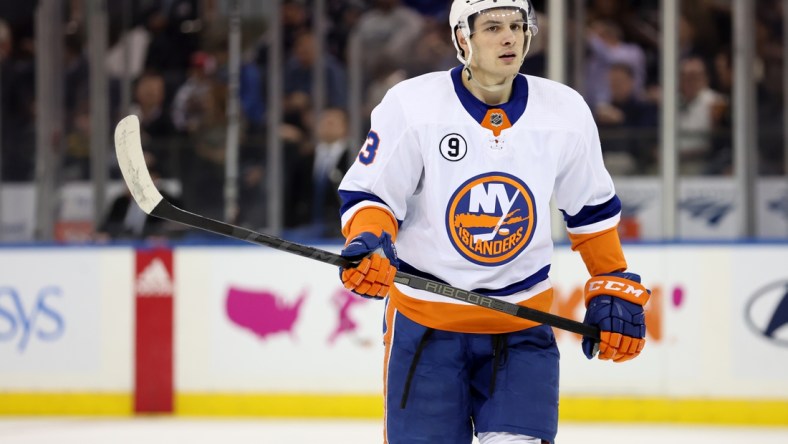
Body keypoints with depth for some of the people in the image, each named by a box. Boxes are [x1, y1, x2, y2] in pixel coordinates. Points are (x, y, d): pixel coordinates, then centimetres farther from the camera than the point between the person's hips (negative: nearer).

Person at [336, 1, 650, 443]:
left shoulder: (566, 112, -3)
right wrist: (368, 241, -25)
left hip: (521, 325, 1)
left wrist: (615, 288, 9)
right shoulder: (411, 105, -11)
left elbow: (594, 208, 11)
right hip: (426, 318, -1)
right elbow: (367, 191, -5)